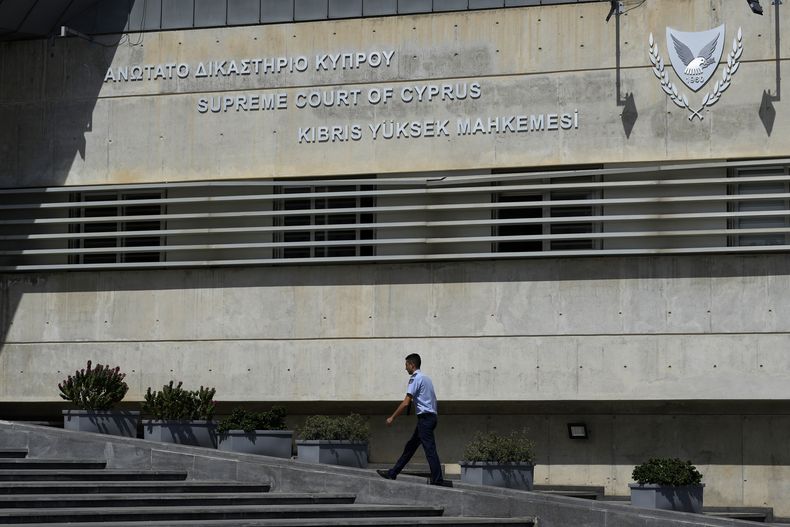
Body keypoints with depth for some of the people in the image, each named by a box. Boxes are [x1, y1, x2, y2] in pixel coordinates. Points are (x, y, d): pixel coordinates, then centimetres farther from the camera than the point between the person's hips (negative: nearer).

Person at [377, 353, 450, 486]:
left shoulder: (415, 378, -10)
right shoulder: (426, 378, 19)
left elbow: (406, 403, -16)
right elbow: (433, 400, 20)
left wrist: (392, 418, -10)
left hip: (425, 417, -10)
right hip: (431, 416, 10)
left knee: (429, 449, -9)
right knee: (410, 446, 13)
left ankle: (437, 480, -11)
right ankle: (393, 473, 18)